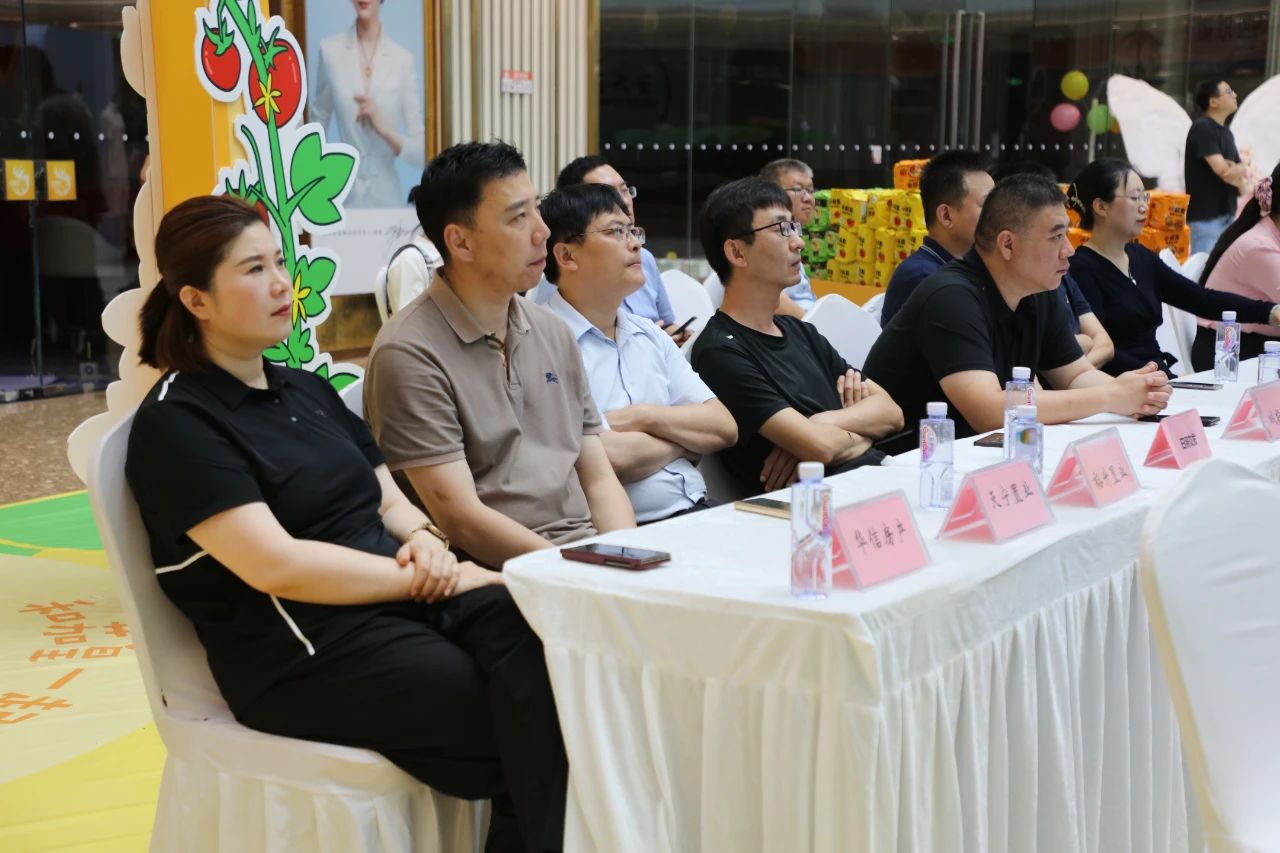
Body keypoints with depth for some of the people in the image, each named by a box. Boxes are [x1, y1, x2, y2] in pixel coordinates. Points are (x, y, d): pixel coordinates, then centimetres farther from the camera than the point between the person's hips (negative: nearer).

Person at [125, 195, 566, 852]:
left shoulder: (309, 390, 20)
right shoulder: (176, 422, -5)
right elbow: (277, 566, -16)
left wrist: (426, 542, -6)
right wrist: (423, 577, -14)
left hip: (398, 599, 7)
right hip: (303, 650, -6)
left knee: (536, 634, -28)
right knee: (523, 732, -25)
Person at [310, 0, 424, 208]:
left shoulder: (404, 60, -4)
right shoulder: (329, 50, -1)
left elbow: (421, 151, -4)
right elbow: (318, 122, 8)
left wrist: (384, 129, -20)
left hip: (387, 197, 0)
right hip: (343, 196, 0)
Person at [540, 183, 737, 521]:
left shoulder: (650, 336, 18)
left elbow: (724, 428, 11)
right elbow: (610, 457, -18)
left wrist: (645, 417, -7)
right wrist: (687, 435, 2)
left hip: (700, 513, 8)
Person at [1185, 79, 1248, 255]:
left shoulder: (1227, 132, 16)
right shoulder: (1202, 128, -10)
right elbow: (1222, 170, -19)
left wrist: (1236, 170, -9)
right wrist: (1243, 169, 1)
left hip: (1227, 214, 9)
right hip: (1205, 215, -9)